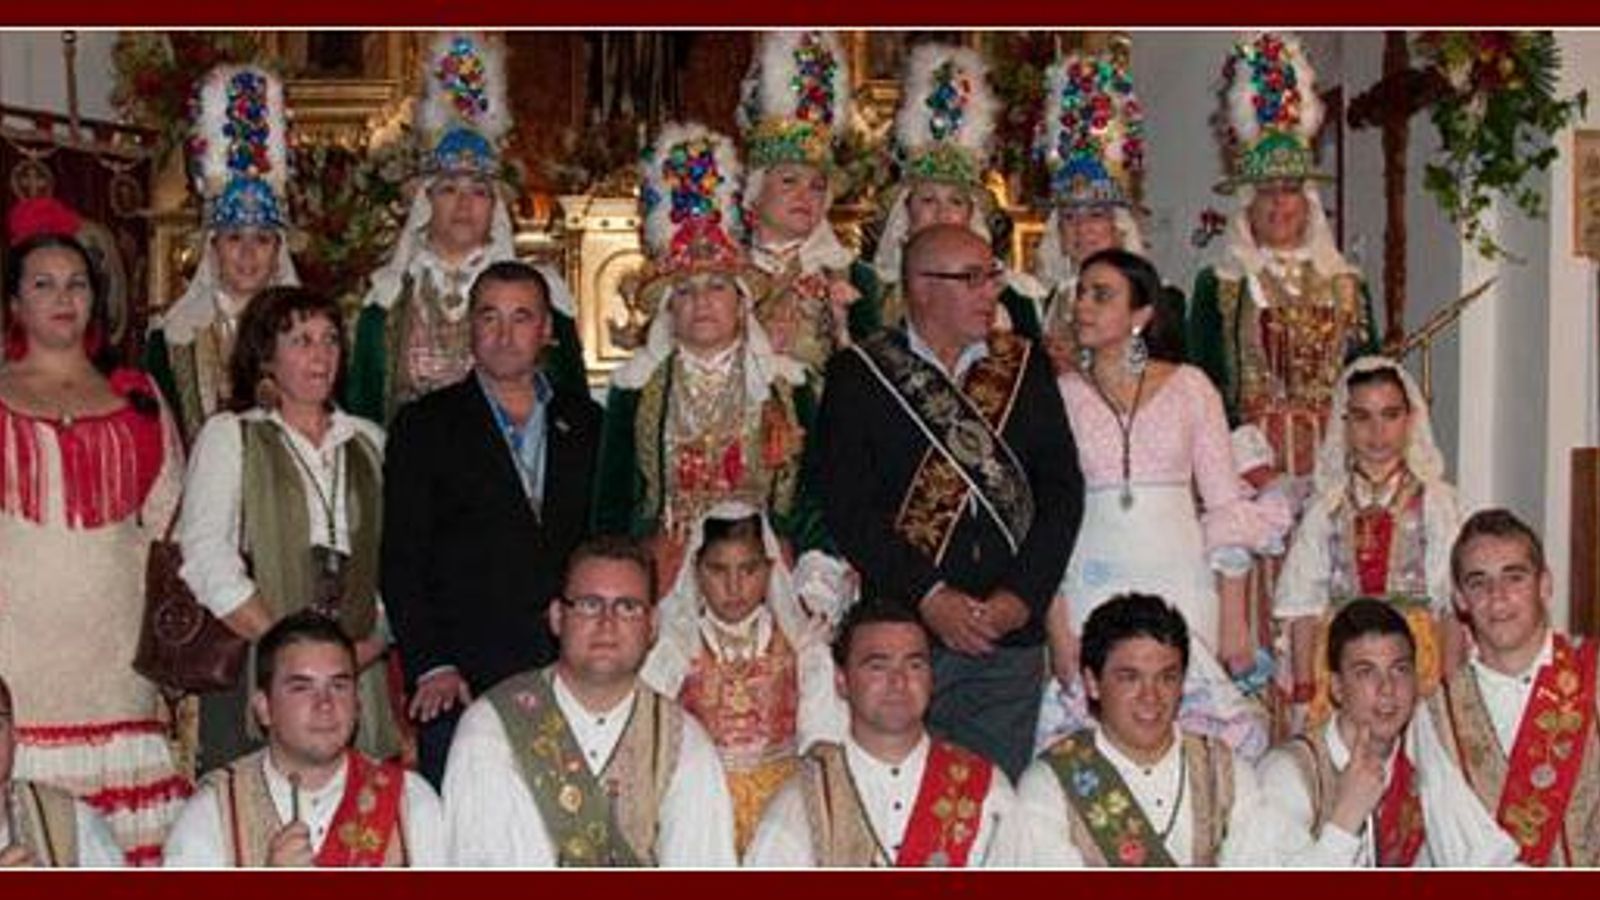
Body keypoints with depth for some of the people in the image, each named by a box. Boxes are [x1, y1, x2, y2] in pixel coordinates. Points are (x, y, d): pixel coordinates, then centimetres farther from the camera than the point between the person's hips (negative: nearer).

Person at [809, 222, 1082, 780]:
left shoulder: (1024, 366, 12)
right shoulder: (859, 374, 2)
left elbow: (1063, 487, 8)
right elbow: (843, 503, -6)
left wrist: (1023, 594, -5)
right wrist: (927, 596, -13)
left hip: (1012, 633, 3)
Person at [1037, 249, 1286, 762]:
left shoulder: (1189, 387, 4)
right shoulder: (1061, 394, 4)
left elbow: (1227, 508, 3)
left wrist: (1234, 619, -2)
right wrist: (1056, 624, -7)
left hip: (1180, 582, 0)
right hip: (1091, 584, 0)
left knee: (1192, 729, -2)